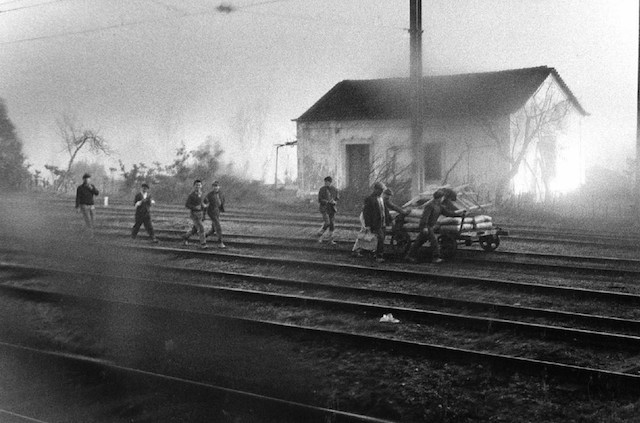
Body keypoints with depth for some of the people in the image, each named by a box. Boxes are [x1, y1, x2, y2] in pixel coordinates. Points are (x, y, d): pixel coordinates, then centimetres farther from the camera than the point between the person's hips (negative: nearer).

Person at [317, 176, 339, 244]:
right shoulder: (322, 189, -3)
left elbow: (337, 199, 9)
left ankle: (331, 239, 10)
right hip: (325, 208, -3)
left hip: (332, 209, 3)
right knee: (327, 223, -16)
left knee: (332, 224, 1)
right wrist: (327, 201, -20)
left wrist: (334, 202, -14)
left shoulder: (334, 190, 4)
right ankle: (321, 234, 9)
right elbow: (319, 200, -6)